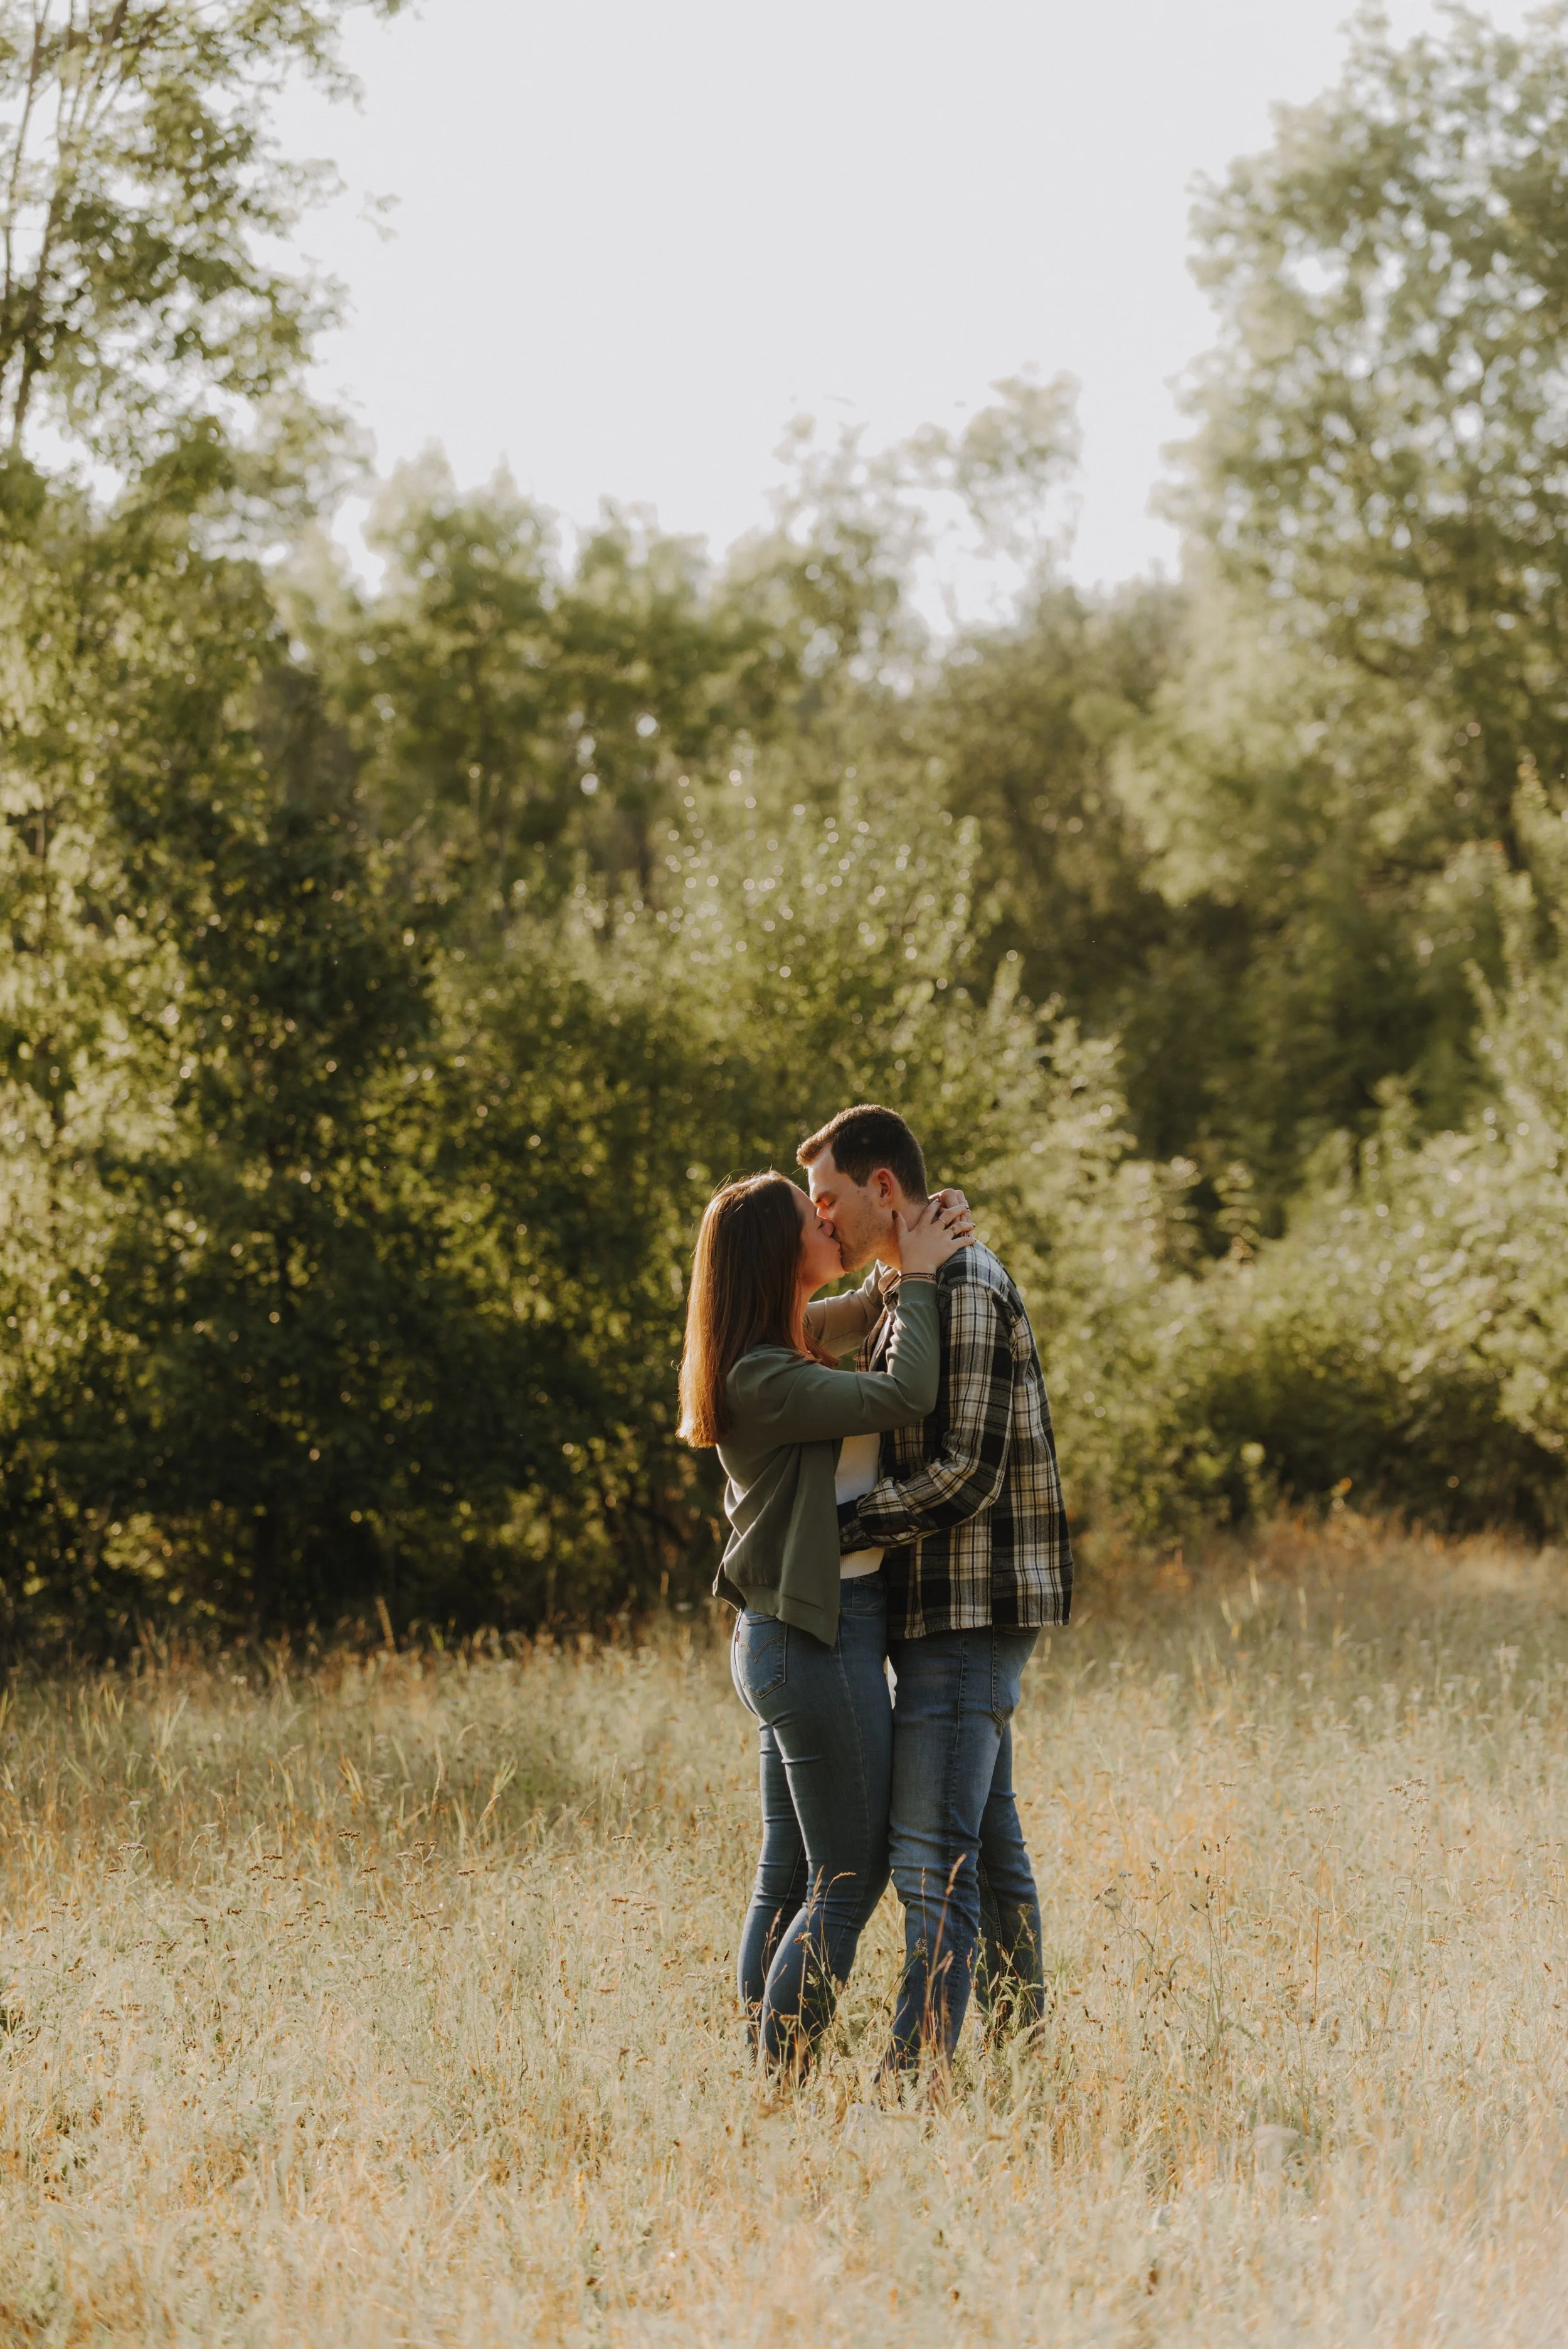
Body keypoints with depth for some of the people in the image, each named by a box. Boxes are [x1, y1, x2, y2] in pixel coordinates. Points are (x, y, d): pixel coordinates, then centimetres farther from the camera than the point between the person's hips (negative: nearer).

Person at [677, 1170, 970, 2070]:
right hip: (821, 1637, -10)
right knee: (849, 1882, -5)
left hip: (786, 1640, 10)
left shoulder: (794, 1345, 10)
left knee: (789, 1876, 12)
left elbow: (860, 1317, 28)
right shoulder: (761, 1378, -19)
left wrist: (917, 1261, 8)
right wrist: (920, 1276, -14)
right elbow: (905, 1397, -27)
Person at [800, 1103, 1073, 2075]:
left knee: (933, 1853, -11)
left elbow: (966, 1475, -22)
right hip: (957, 1605, 10)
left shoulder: (963, 1290, -15)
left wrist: (838, 1528, -17)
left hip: (968, 1611, -10)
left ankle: (916, 2076, -12)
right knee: (989, 1841, 15)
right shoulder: (902, 1290, 17)